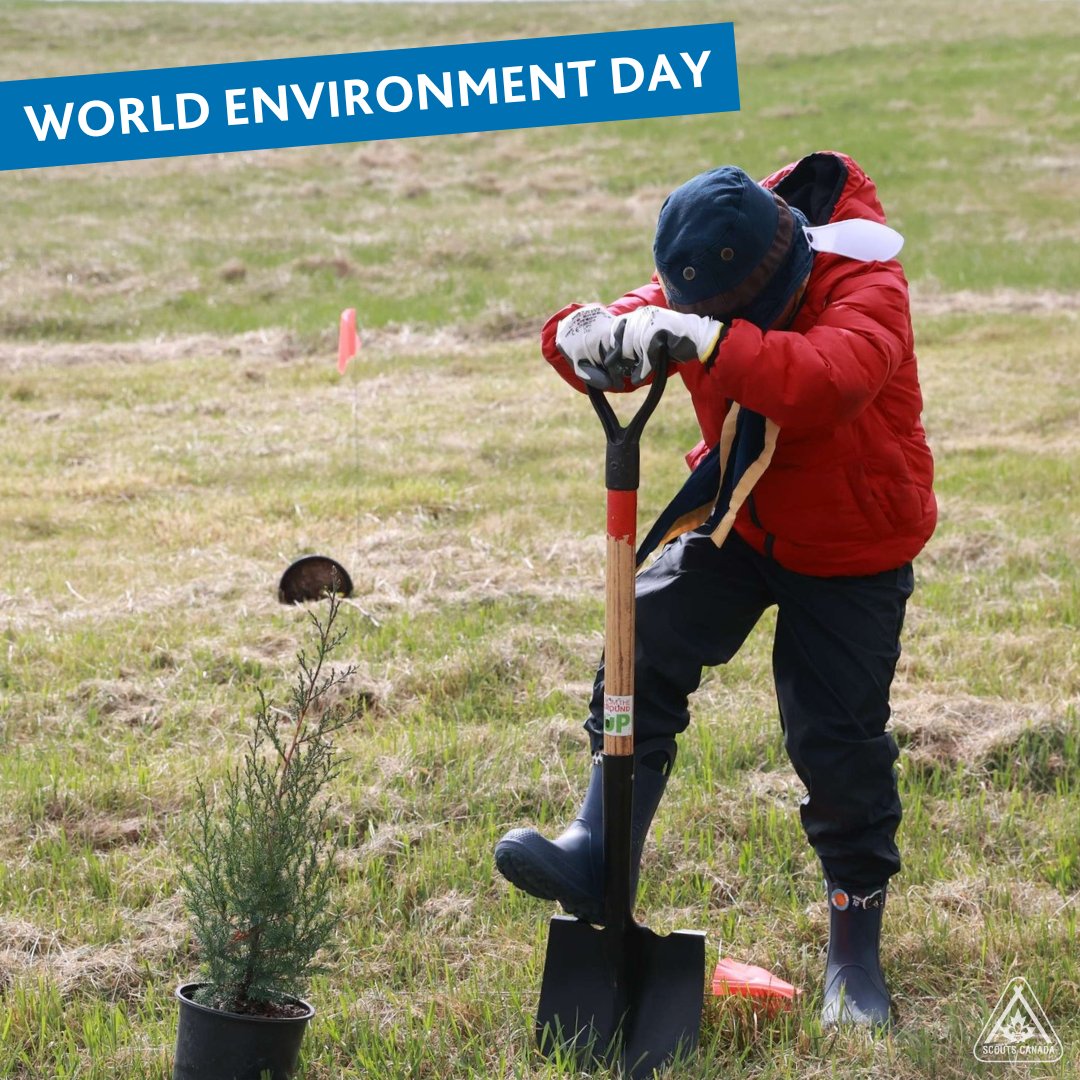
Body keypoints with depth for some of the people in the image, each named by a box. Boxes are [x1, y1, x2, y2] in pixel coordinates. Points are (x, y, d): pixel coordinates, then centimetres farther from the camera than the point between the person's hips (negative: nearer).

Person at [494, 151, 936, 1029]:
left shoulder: (864, 289, -28)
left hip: (850, 550, -4)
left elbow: (827, 382, -49)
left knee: (837, 740, -5)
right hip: (737, 520, 4)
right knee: (648, 644, -17)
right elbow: (574, 334, -12)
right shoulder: (701, 293, -11)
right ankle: (598, 861, -15)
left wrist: (707, 340, -56)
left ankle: (857, 949, 13)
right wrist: (593, 336, -37)